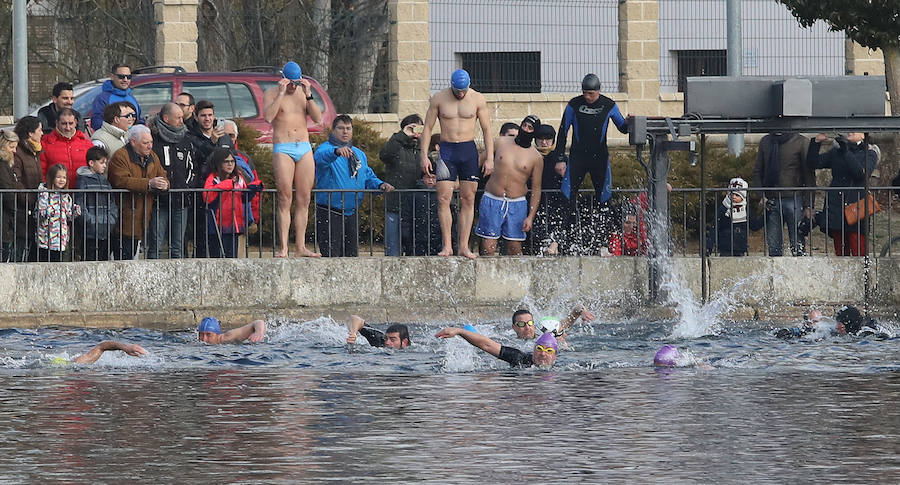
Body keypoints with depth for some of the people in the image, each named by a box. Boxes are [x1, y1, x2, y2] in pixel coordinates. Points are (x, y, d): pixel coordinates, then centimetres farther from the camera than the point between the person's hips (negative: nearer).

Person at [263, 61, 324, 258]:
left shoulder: (304, 93, 13)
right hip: (283, 150, -4)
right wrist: (281, 94, -18)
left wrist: (308, 96, -9)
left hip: (304, 149, 4)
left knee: (304, 200, 2)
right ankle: (283, 248, -11)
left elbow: (318, 119, 2)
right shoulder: (272, 94, 2)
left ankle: (301, 247, 5)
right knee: (285, 200, -9)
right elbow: (268, 117, -16)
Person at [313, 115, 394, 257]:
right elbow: (321, 156, -28)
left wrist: (380, 185, -4)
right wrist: (337, 151, -50)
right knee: (331, 256, -11)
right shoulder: (325, 148, -4)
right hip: (329, 212, -6)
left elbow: (369, 176, 19)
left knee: (351, 255, 9)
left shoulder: (359, 154, 19)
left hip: (351, 213, 6)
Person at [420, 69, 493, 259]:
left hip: (469, 151, 1)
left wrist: (489, 158, -1)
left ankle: (464, 246, 0)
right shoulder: (438, 99, 0)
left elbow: (487, 130, 5)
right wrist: (424, 155, -4)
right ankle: (447, 245, -5)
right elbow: (428, 128, 4)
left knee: (468, 199, -2)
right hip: (447, 150, -1)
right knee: (443, 199, -9)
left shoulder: (477, 99, 1)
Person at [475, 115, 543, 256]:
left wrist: (530, 217, -4)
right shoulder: (501, 143, 7)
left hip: (517, 205, 0)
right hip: (491, 201, 0)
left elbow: (536, 189, 4)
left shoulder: (536, 158, 4)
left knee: (515, 249, -4)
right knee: (488, 249, -6)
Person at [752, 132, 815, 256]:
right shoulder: (765, 142, 11)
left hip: (793, 199, -4)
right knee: (773, 247, 4)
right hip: (771, 202, 4)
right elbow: (757, 171, 16)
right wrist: (761, 196, 1)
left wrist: (808, 205, -7)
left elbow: (809, 176, -2)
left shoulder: (801, 142, -2)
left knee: (797, 246, -6)